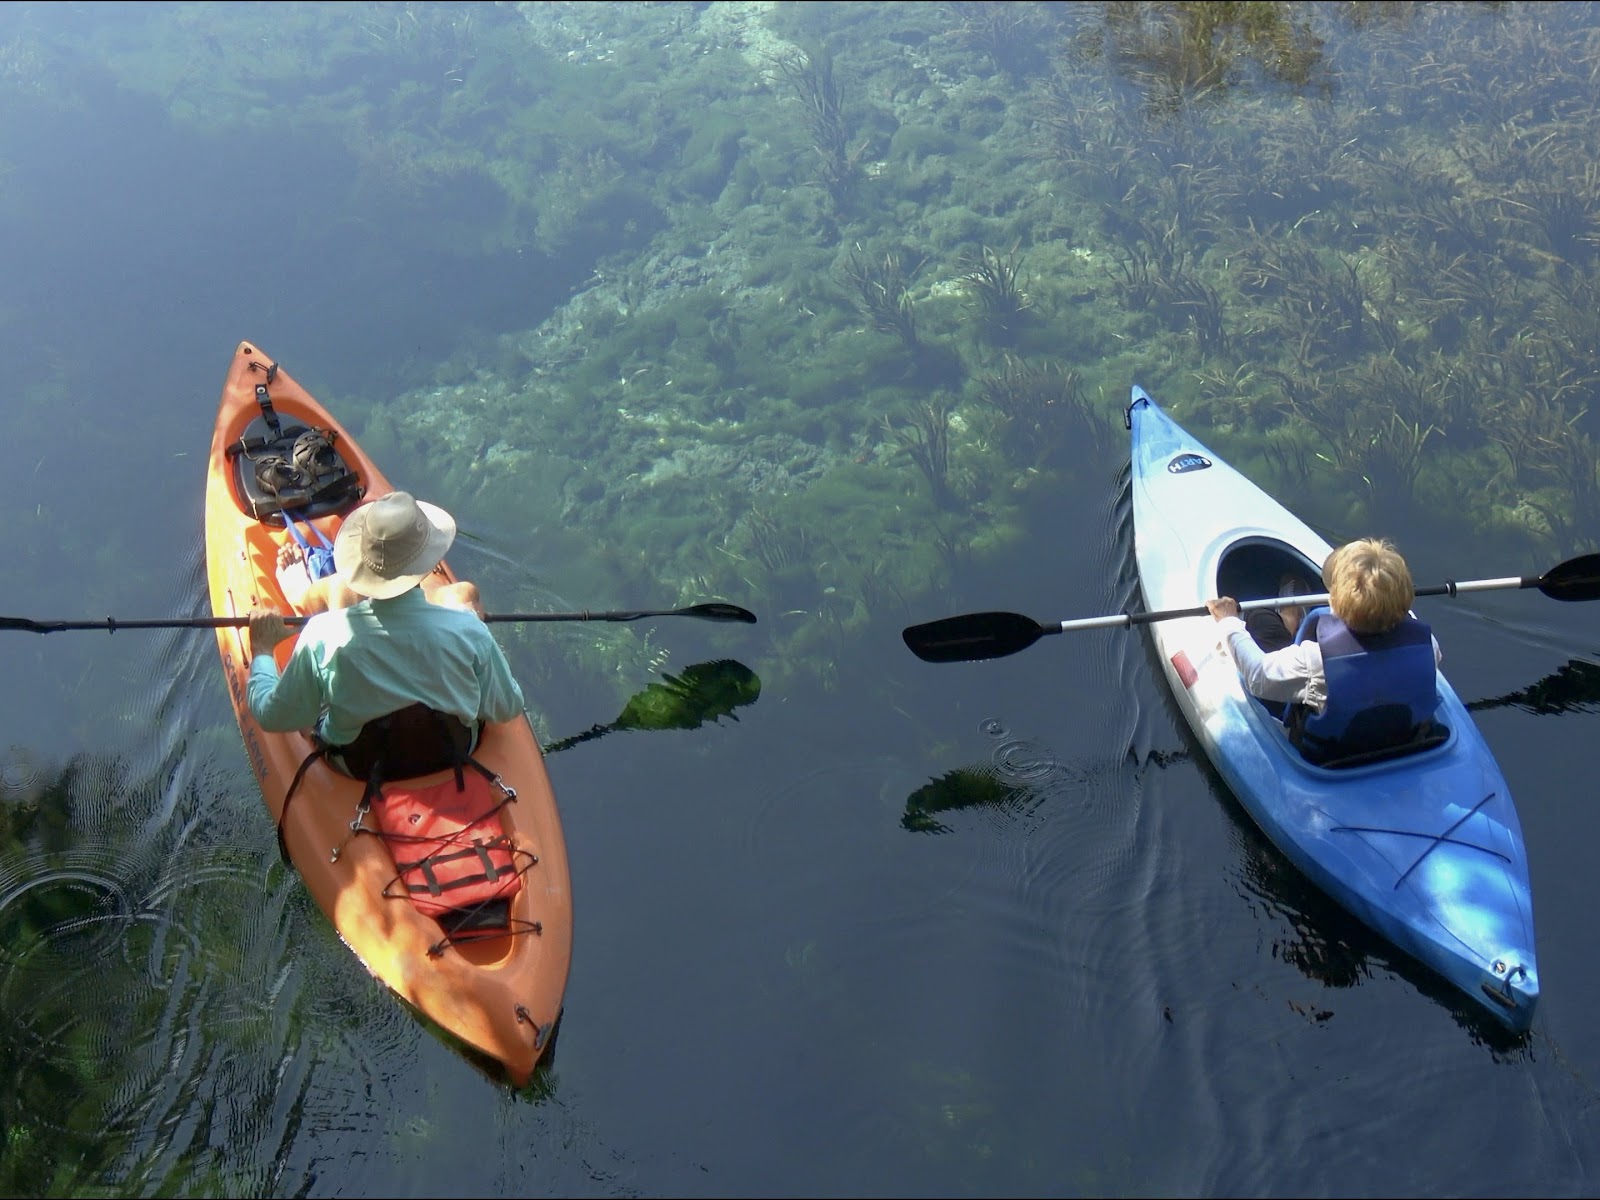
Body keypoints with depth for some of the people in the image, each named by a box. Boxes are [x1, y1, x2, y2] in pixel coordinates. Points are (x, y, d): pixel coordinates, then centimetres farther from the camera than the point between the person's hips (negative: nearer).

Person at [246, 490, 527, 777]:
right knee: (464, 592, 18)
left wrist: (261, 648, -1)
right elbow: (507, 709, -15)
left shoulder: (323, 635, -32)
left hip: (354, 764, 0)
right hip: (454, 753, 0)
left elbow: (272, 717, -17)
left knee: (334, 586, 14)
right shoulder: (468, 630, -32)